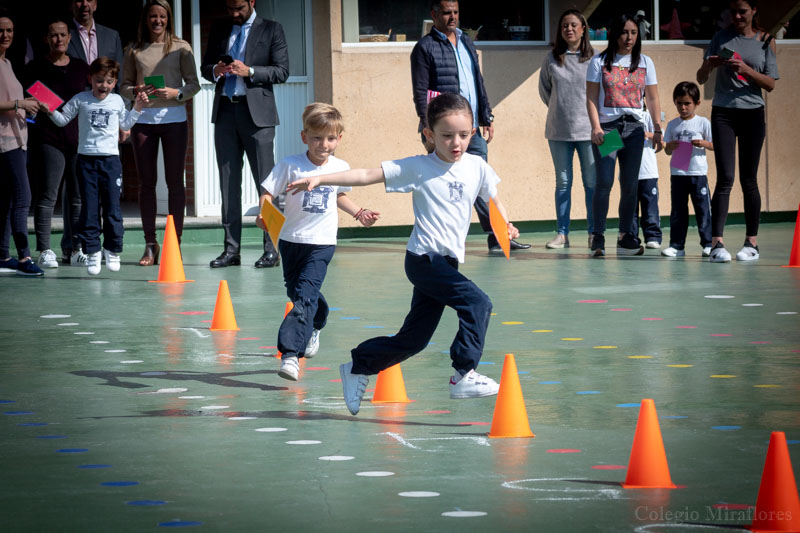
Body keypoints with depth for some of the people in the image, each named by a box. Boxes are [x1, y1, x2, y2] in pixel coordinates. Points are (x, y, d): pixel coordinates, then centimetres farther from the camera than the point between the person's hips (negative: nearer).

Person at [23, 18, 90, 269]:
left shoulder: (81, 68, 13)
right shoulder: (36, 68, 4)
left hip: (79, 138, 3)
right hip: (48, 138, -3)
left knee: (78, 196, 3)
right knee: (47, 195, -6)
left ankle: (74, 248, 10)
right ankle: (45, 251, -4)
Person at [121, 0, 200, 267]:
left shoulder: (180, 48, 6)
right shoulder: (134, 50, 10)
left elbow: (194, 83, 4)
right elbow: (124, 86, 12)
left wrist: (176, 93, -14)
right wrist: (137, 91, -9)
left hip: (174, 117, -1)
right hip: (143, 119, 1)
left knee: (174, 180, -1)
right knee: (146, 182, 2)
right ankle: (150, 244, 8)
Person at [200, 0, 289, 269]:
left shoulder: (271, 30, 3)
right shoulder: (219, 29, 15)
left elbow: (281, 71, -2)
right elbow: (205, 67, 16)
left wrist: (249, 71, -16)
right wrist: (216, 71, -7)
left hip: (256, 112, -4)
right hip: (225, 112, 4)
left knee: (266, 182, -5)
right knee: (228, 182, 4)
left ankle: (271, 249, -3)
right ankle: (231, 249, 7)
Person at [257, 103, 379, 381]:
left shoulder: (340, 168, -1)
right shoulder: (290, 165, -11)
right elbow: (268, 193, -10)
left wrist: (359, 213, 12)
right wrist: (263, 214, -29)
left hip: (322, 243, -1)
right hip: (291, 240, 1)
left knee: (305, 297, -17)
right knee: (296, 293, 20)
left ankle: (290, 354, -26)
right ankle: (314, 327, 52)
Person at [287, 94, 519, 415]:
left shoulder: (476, 167, 6)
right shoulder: (417, 168, -6)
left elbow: (493, 200, 19)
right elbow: (368, 176, -6)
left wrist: (505, 227, -2)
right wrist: (320, 180, -11)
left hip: (447, 262, 6)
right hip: (424, 259, -6)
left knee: (413, 339, 10)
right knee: (477, 303, -22)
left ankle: (358, 367, 28)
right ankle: (464, 376, -16)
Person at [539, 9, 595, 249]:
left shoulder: (594, 59, -4)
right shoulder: (552, 59, 3)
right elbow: (544, 89, 17)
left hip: (587, 128, -2)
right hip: (559, 131, 2)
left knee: (592, 182, 0)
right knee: (563, 182, 7)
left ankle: (593, 232, 6)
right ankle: (562, 233, 9)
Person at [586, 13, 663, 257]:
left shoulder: (645, 63, 11)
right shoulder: (600, 62, 4)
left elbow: (652, 99, 12)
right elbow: (591, 98, 0)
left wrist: (658, 129, 6)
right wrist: (596, 127, -11)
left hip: (634, 128, 3)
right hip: (607, 127, -3)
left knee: (630, 185, 3)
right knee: (604, 182, -13)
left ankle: (626, 237, 10)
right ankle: (598, 237, -10)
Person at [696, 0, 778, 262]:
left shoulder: (764, 42, 7)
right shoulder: (721, 38, 7)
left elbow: (770, 84, 2)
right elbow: (700, 79, 8)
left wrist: (746, 70, -14)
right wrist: (708, 65, -14)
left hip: (752, 114, 1)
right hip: (723, 113, -1)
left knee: (748, 180, 4)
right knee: (725, 178, -11)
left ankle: (751, 242, 11)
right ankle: (716, 243, -15)